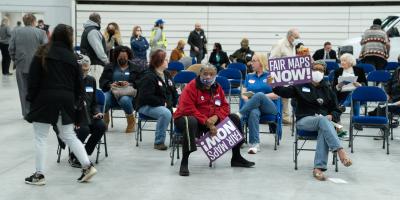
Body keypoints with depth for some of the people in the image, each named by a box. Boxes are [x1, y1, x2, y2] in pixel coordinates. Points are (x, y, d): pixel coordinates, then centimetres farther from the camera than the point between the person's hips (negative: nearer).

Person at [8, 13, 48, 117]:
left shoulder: (15, 31, 0)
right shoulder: (41, 32, -7)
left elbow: (11, 49, 0)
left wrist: (15, 60, 13)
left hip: (21, 66, 1)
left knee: (24, 90, 8)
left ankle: (26, 113, 11)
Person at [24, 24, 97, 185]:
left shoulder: (42, 53, -2)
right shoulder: (72, 57, 8)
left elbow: (33, 78, -5)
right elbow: (79, 83, 8)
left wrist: (31, 97, 1)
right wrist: (76, 103, 14)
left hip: (45, 99, -4)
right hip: (66, 100, 4)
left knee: (40, 137, 6)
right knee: (69, 136, 14)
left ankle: (39, 175, 8)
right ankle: (87, 166, 8)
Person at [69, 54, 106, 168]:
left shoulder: (91, 80, 10)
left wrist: (97, 112, -4)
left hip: (87, 115, 5)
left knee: (101, 126, -23)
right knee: (84, 129, -33)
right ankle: (73, 157, -8)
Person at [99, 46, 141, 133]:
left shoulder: (135, 68, 19)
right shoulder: (109, 67, 22)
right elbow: (102, 81, 10)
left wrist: (130, 84, -13)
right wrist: (110, 84, -11)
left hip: (128, 93, -1)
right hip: (111, 91, 1)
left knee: (124, 100, -39)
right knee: (103, 99, -34)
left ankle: (131, 122, -10)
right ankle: (105, 121, -3)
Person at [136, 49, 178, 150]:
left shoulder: (167, 74, 12)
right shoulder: (148, 76, -13)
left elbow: (173, 91, 17)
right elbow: (147, 97, -22)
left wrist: (175, 102, 0)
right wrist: (163, 103, -21)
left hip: (166, 106, 8)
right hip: (146, 106, -8)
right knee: (166, 113, -35)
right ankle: (159, 142, -22)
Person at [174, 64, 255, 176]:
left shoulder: (217, 87, 7)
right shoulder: (191, 87, -15)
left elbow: (225, 106, 6)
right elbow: (188, 109, -24)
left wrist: (216, 117, -17)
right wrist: (206, 122, -29)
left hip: (212, 120, 7)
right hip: (189, 117, -7)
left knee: (235, 119, 4)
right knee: (190, 122, -43)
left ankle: (236, 158, 15)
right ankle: (184, 162, -38)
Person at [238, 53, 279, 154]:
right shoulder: (249, 76, 25)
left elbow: (277, 95, 1)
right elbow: (243, 93, 16)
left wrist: (260, 96, -10)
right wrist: (247, 99, -7)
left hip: (269, 107, -2)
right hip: (253, 106, 2)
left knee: (259, 95, -37)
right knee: (253, 113, -37)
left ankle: (239, 115, -41)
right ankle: (255, 144, -46)